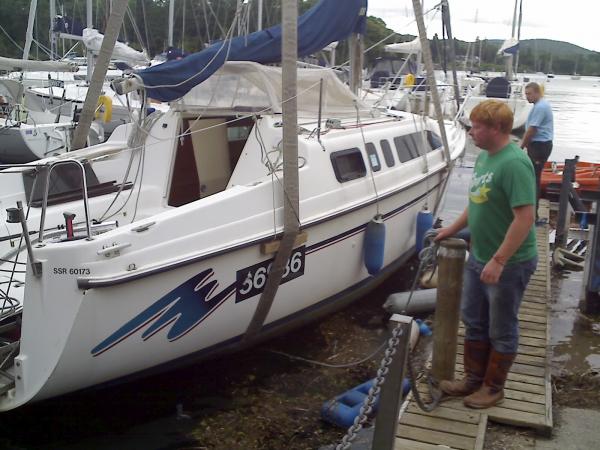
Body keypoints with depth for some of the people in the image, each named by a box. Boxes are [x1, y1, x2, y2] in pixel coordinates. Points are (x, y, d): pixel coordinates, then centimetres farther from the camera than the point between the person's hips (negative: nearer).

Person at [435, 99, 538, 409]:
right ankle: (473, 378, 37)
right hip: (478, 258, 9)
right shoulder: (484, 157, 5)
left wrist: (499, 261, -28)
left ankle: (493, 387, 27)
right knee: (473, 321, 20)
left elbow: (525, 217, -28)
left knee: (501, 330, 10)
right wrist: (454, 229, 22)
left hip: (509, 264, -9)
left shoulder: (514, 163, -24)